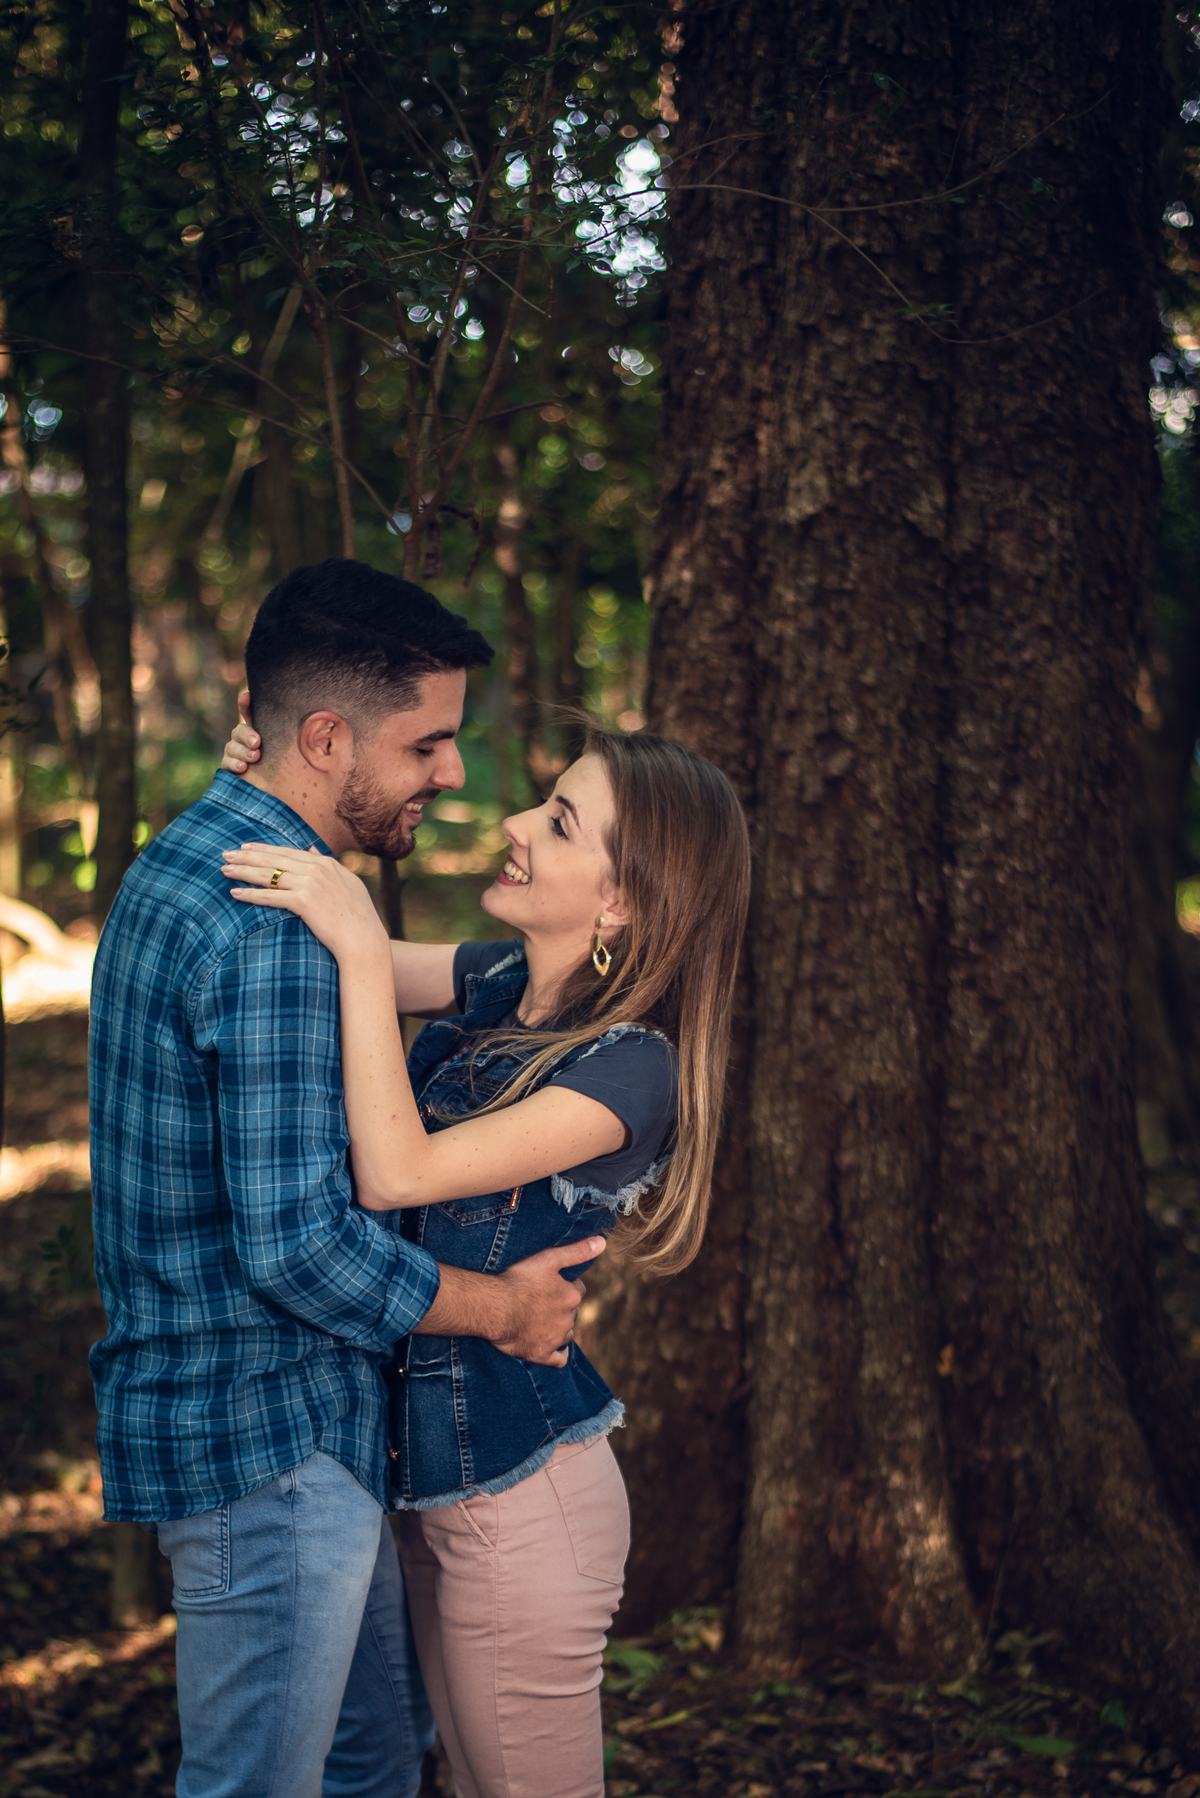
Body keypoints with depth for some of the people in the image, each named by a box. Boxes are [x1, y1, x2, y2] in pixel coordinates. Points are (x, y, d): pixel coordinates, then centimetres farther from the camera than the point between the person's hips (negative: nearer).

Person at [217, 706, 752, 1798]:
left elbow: (394, 1173, -29)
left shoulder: (632, 1069, -22)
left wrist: (359, 945, -31)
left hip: (520, 1491, -8)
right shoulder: (498, 985, 2)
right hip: (436, 1467, 8)